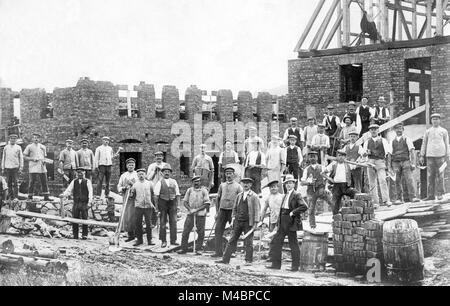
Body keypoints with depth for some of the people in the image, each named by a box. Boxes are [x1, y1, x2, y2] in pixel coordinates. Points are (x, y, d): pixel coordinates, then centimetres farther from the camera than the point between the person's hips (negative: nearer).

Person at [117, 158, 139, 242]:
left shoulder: (138, 175, 4)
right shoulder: (123, 175, 15)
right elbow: (118, 187, 13)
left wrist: (132, 183, -15)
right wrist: (123, 188, -8)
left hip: (135, 198, -3)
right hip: (126, 198, 4)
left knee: (134, 216, -10)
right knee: (126, 216, 2)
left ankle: (137, 233, 1)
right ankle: (130, 235, 11)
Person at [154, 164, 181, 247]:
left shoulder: (174, 182, 10)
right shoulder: (160, 182, -1)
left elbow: (178, 194, 10)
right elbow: (156, 195, -5)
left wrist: (178, 204, 2)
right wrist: (156, 205, -10)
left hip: (172, 203, 3)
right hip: (163, 203, -3)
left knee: (173, 222, 5)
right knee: (163, 223, 2)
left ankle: (173, 240, 13)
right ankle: (163, 241, 9)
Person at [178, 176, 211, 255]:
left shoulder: (204, 191, -1)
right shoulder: (189, 190, 7)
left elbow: (207, 204, -6)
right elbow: (185, 202, 8)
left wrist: (197, 210, -13)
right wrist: (190, 209, -9)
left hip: (201, 214, -2)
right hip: (190, 214, 2)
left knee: (201, 233, 0)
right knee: (186, 231, -1)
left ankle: (198, 249, 10)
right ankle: (184, 248, 7)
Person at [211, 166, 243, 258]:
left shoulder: (238, 186, 2)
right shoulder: (222, 185, 13)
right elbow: (218, 199, 16)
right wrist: (217, 212, 10)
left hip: (232, 210, -3)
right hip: (222, 210, 3)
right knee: (218, 230, -4)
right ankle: (218, 252, 0)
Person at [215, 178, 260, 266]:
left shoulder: (254, 196, -3)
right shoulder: (239, 196, 13)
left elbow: (256, 210, -6)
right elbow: (234, 208, 21)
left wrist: (255, 222, -11)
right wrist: (234, 217, 8)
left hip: (248, 222, -5)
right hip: (238, 221, 5)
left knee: (248, 242, 0)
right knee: (232, 240, 4)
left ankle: (248, 260, 8)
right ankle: (225, 259, 5)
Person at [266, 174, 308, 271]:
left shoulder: (296, 195, -7)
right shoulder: (284, 196, 18)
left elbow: (304, 207, -19)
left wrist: (293, 212, -18)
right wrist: (279, 223, 15)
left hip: (291, 223, -8)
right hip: (283, 223, 8)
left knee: (293, 244, -1)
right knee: (275, 242, 6)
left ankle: (295, 266, 7)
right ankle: (276, 264, 12)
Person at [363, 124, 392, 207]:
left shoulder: (383, 140, 11)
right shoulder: (367, 142, 16)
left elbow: (388, 151, 3)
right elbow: (364, 154, 10)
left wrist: (388, 160, -11)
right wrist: (366, 152, -14)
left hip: (380, 162, -2)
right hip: (370, 162, 2)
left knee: (382, 180, -18)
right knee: (372, 183, 0)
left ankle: (386, 200, -21)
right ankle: (375, 202, 3)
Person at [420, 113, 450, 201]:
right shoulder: (428, 131, 14)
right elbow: (424, 144, 15)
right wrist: (422, 156, 8)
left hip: (440, 155, -1)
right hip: (430, 155, 1)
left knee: (440, 175, -4)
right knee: (430, 175, -1)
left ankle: (440, 194, 1)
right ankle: (431, 195, 0)